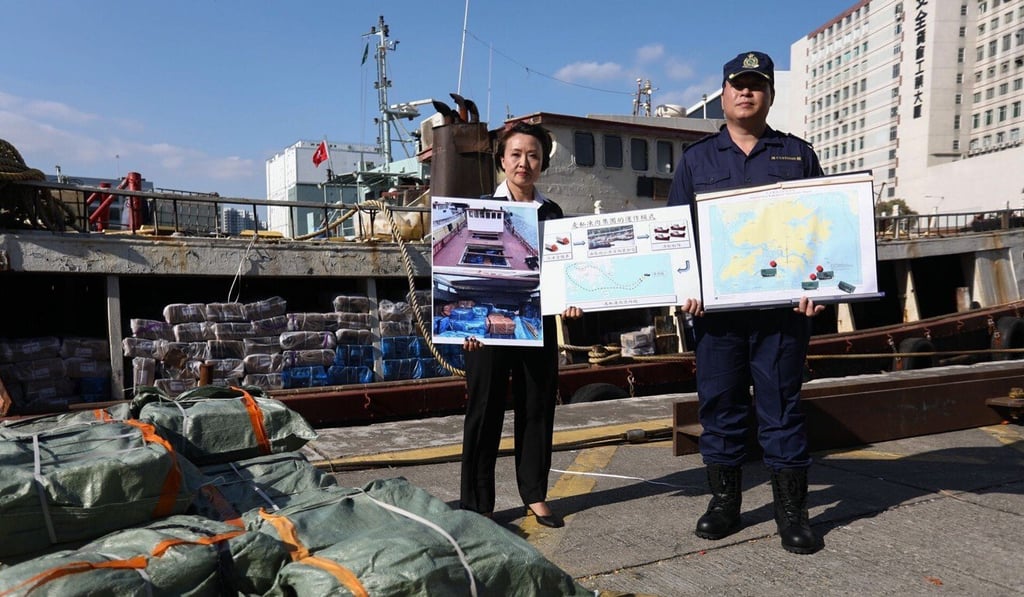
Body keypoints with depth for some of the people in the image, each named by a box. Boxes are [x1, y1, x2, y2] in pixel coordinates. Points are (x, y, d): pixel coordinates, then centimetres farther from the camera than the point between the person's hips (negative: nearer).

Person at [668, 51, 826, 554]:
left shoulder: (797, 154, 12)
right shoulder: (697, 158, 12)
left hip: (782, 305, 0)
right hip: (715, 306, 1)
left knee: (781, 405, 4)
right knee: (719, 404, 6)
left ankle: (791, 510, 17)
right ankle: (723, 503, 20)